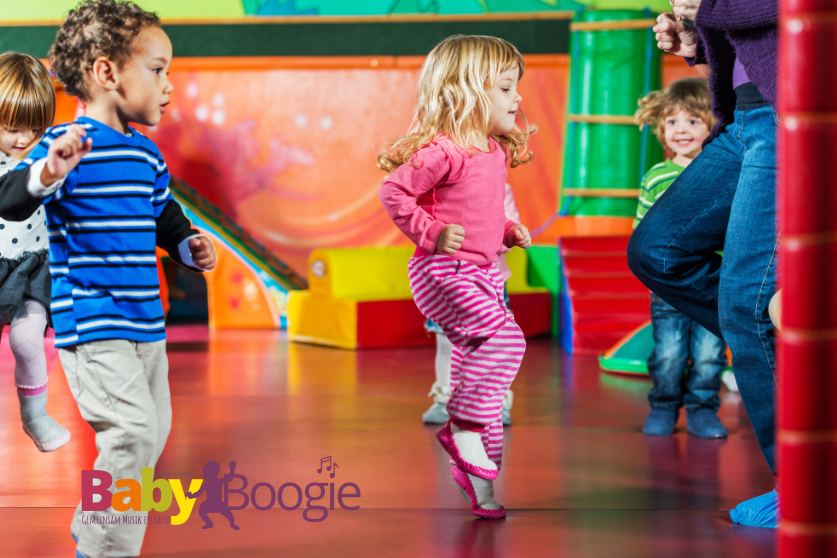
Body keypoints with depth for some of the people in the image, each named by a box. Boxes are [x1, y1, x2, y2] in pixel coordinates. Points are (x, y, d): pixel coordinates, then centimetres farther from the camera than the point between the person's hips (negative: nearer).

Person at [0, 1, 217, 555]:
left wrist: (186, 244, 10)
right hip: (91, 324, -9)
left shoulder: (147, 154, 11)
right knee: (131, 431, -18)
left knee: (153, 429, 16)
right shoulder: (66, 145, -13)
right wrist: (46, 174, -43)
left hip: (145, 322, 9)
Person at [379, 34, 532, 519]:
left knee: (477, 358, 11)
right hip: (444, 273, -9)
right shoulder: (443, 151, -18)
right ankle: (465, 428, -15)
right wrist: (432, 233, -21)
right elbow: (394, 193, -17)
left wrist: (508, 230, 13)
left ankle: (479, 472, 19)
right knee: (505, 337, -24)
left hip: (482, 273, 9)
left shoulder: (496, 152, 11)